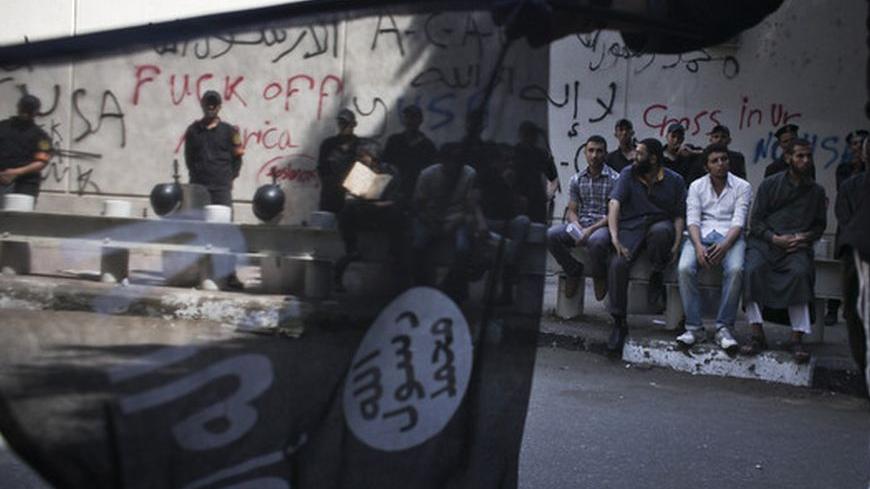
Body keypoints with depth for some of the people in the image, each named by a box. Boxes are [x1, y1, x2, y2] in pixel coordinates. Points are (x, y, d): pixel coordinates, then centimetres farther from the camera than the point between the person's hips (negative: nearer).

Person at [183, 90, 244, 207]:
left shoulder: (228, 131, 6)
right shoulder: (193, 130, 10)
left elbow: (236, 155, 5)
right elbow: (189, 158, 12)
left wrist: (230, 177, 0)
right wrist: (195, 175, 3)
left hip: (222, 186, -1)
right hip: (198, 186, 1)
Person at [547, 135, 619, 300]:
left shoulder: (614, 179, 0)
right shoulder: (576, 179, 13)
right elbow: (572, 211, 10)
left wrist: (591, 229, -19)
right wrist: (577, 227, -13)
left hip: (603, 225, -4)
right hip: (580, 225, 4)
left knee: (596, 241, -40)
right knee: (551, 235, -25)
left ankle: (599, 276, -7)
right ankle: (573, 271, -2)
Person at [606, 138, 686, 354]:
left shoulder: (674, 181, 5)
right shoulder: (628, 174, 5)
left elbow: (679, 215, 4)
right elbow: (614, 203, -8)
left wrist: (676, 244, -13)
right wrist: (614, 237, -23)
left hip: (660, 224, -1)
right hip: (631, 227, 1)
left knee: (660, 231, -40)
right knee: (617, 265, -26)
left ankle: (656, 277, -11)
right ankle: (619, 323, -16)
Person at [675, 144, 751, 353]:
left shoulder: (742, 187, 8)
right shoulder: (697, 186, 13)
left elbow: (738, 222, -4)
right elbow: (692, 220, 1)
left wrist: (724, 245, -23)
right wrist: (698, 246, -19)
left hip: (730, 235, -1)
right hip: (701, 234, 1)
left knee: (735, 269, -34)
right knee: (684, 268, -29)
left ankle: (724, 328, -24)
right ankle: (694, 327, -20)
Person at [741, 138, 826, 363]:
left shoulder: (816, 191, 17)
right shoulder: (770, 184, 10)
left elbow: (819, 226, 20)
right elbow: (755, 221, 6)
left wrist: (805, 237, -2)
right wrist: (775, 238, -10)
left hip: (797, 246, 1)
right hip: (764, 241, 0)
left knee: (800, 271, -33)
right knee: (752, 269, -32)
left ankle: (797, 338, -29)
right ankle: (757, 334, -27)